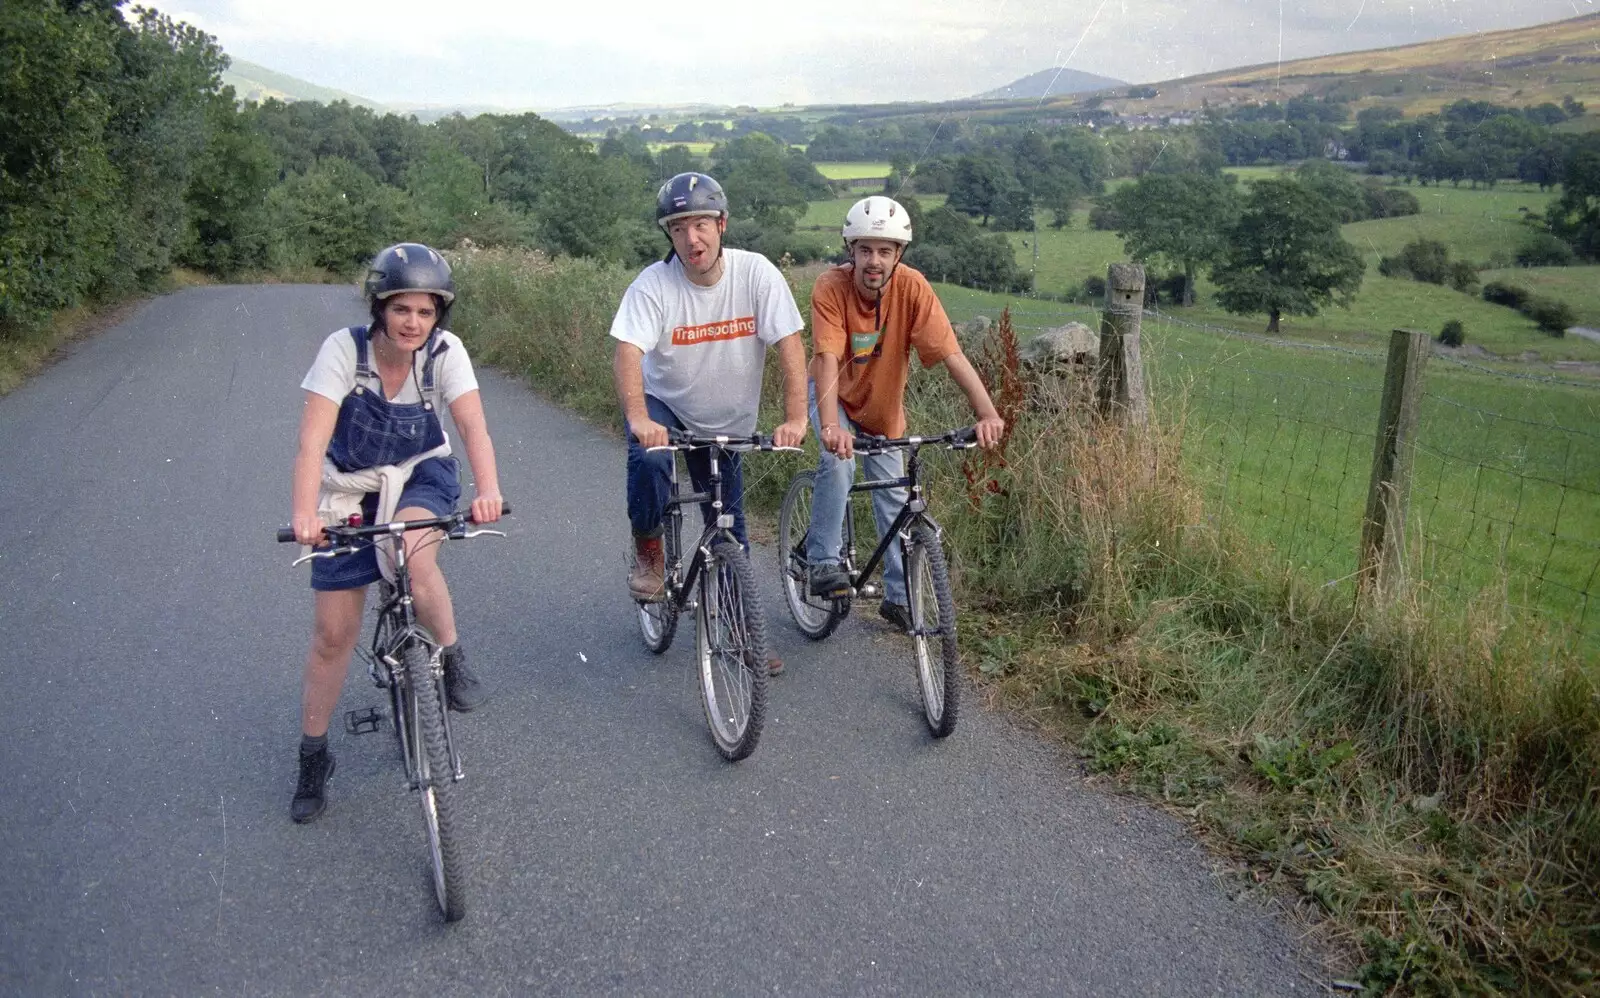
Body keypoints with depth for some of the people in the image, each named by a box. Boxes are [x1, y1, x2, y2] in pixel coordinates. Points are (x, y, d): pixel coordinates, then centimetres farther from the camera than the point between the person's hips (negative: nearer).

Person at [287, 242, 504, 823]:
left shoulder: (445, 352, -19)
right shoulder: (344, 349, -23)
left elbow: (474, 427, -31)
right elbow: (312, 440, -32)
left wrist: (488, 490, -50)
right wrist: (305, 513, -48)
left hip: (421, 475, 0)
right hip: (350, 487, 0)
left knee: (414, 555, -36)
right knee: (333, 632, 3)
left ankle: (452, 660, -8)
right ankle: (313, 759, 22)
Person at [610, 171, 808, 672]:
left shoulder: (756, 273, -19)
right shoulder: (654, 283, -22)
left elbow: (789, 345, -23)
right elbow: (627, 353, -31)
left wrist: (794, 418, -35)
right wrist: (638, 418, -49)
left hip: (726, 421, 2)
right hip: (664, 405, -2)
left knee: (729, 526, 7)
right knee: (649, 462, -34)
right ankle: (648, 551, -4)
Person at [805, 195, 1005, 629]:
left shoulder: (912, 287, -27)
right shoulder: (831, 287, -30)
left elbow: (952, 355, -32)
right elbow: (828, 359, -39)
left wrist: (987, 413, -44)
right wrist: (830, 425, -55)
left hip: (884, 405, 2)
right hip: (835, 394, -2)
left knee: (894, 497, 3)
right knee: (838, 461, -30)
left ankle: (898, 596, 18)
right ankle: (824, 562, -13)